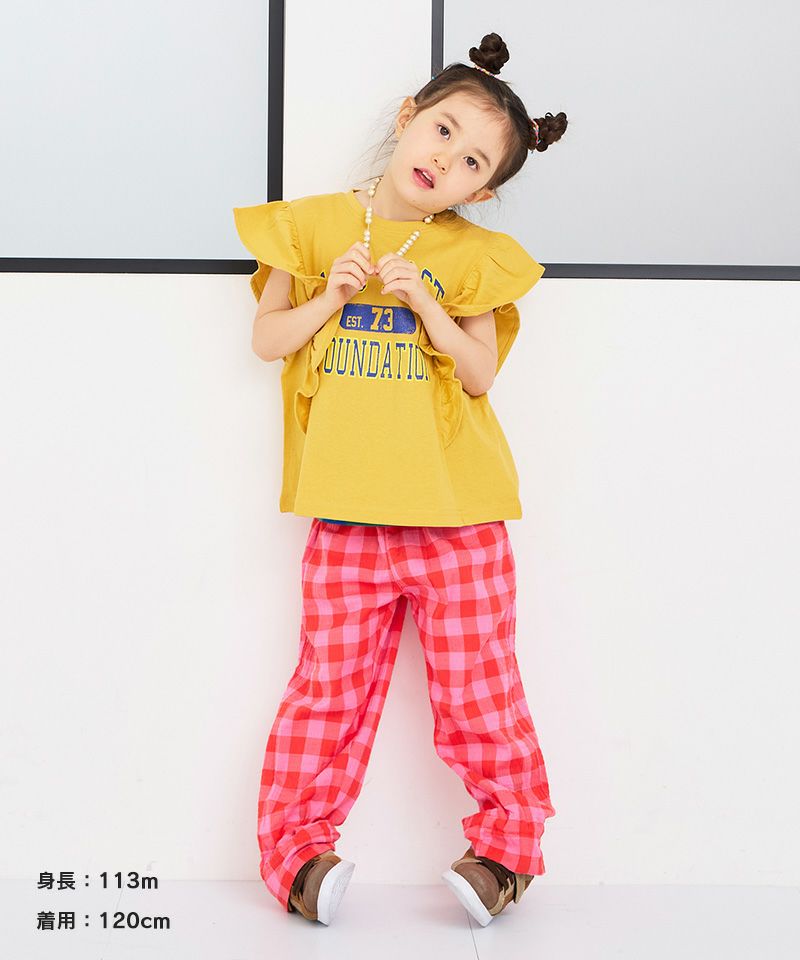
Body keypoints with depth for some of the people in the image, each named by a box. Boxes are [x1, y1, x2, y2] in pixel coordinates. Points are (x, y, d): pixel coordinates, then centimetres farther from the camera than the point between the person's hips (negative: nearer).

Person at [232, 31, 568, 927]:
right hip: (346, 512, 1)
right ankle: (295, 847, 18)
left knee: (477, 691, 5)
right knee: (329, 690, 5)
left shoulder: (472, 255, 5)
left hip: (456, 515, 0)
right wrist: (332, 296, -9)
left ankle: (505, 843, 21)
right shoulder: (312, 225, 7)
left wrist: (422, 300, -13)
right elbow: (267, 339, 7)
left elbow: (480, 373, 0)